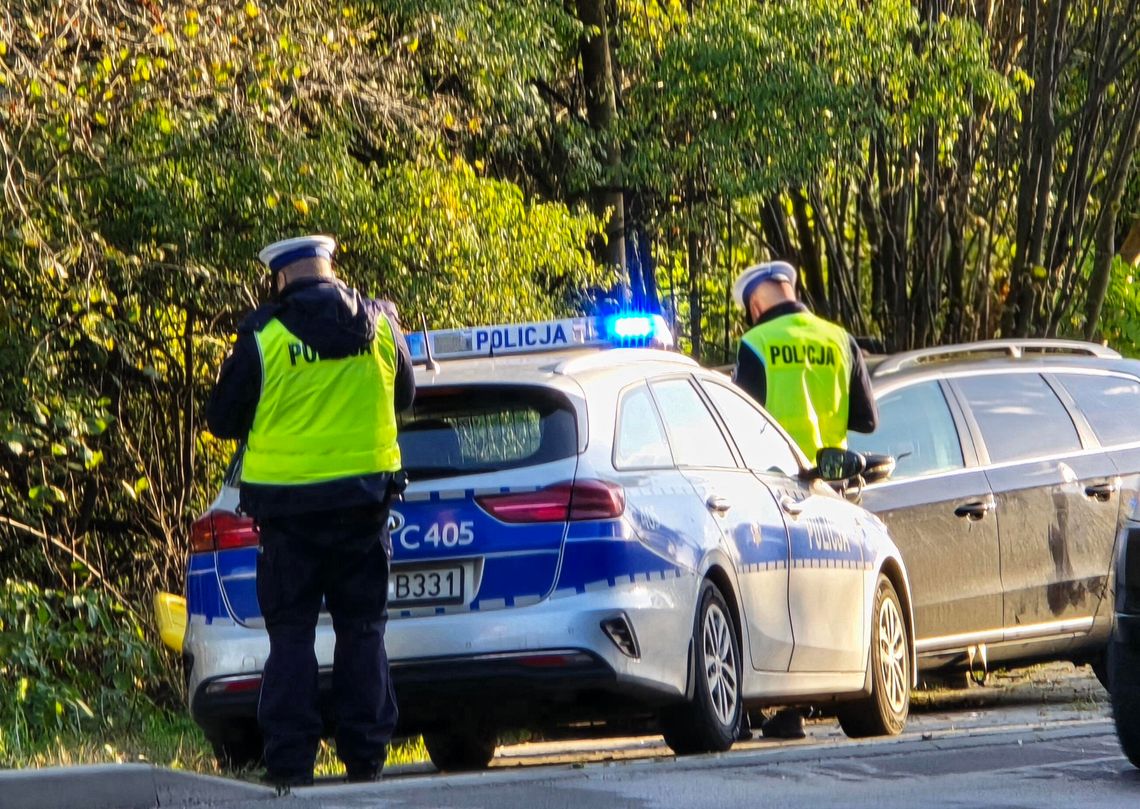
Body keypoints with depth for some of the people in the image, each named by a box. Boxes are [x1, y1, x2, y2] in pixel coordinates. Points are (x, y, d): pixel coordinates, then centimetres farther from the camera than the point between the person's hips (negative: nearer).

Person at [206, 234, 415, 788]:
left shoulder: (264, 334, -10)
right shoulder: (379, 325, 1)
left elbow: (223, 421, -3)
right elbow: (404, 397, 18)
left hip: (287, 502, -2)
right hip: (363, 499, 2)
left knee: (291, 634, 3)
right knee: (362, 630, 10)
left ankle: (289, 763, -1)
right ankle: (365, 755, 7)